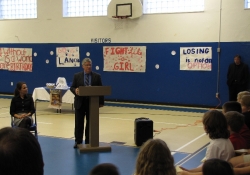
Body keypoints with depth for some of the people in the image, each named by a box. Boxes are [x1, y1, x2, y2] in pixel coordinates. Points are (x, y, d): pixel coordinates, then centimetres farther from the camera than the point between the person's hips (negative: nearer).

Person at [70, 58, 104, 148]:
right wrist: (75, 90, -21)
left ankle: (88, 141, 16)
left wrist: (101, 102, -3)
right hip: (80, 103, 0)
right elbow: (72, 87, 3)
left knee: (90, 123, 7)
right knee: (79, 123, 3)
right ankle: (78, 141, 12)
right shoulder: (77, 76, 4)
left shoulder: (97, 76, 4)